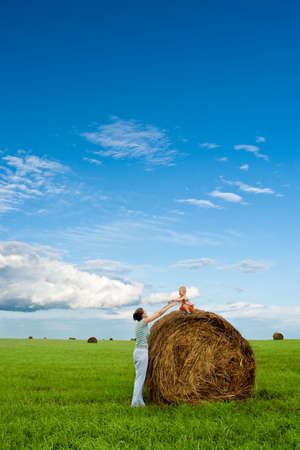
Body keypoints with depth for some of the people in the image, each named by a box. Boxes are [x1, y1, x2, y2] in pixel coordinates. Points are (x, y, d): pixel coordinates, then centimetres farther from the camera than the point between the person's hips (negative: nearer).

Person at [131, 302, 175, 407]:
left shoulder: (138, 323, 13)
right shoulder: (144, 322, -10)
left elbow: (155, 314, 21)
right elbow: (159, 313, -7)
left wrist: (165, 306, 23)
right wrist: (171, 305, 2)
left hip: (137, 351, 9)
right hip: (142, 352, -9)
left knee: (139, 377, 13)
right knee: (140, 378, -5)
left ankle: (139, 401, 17)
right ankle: (135, 402, -3)